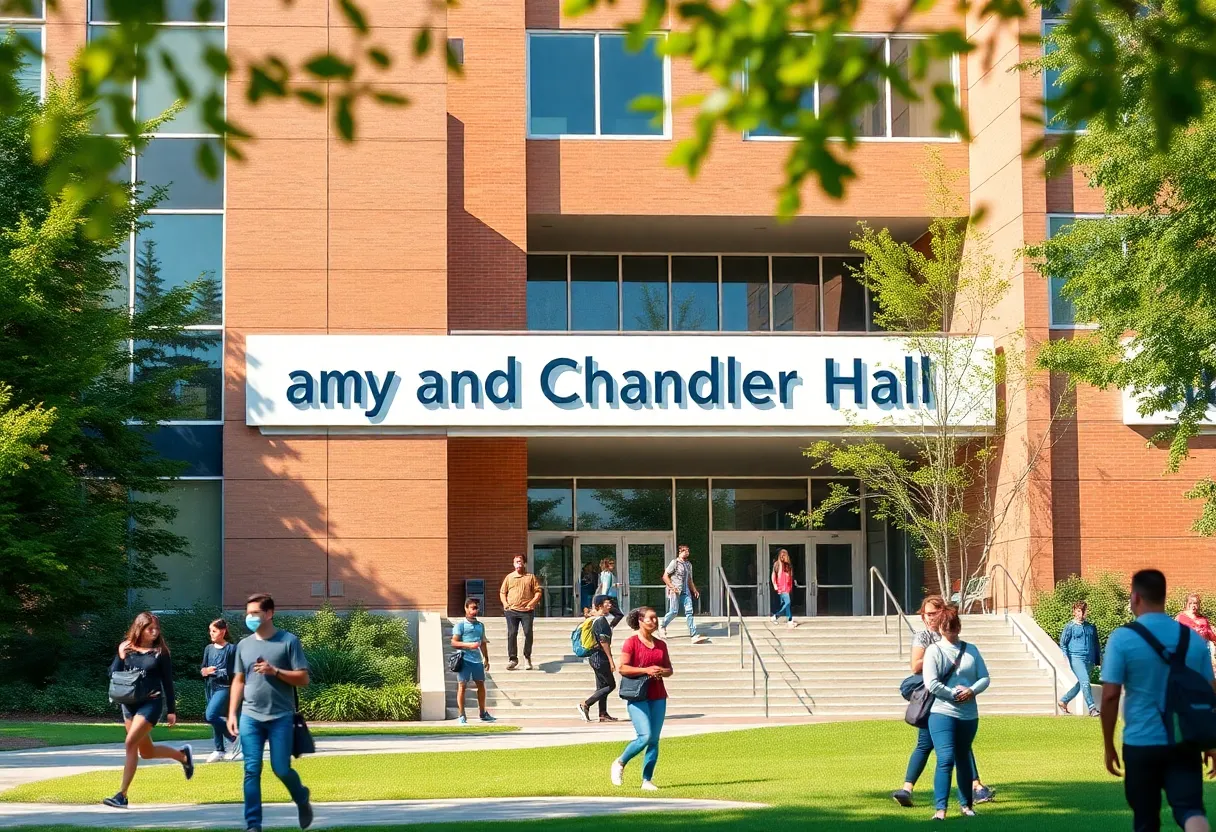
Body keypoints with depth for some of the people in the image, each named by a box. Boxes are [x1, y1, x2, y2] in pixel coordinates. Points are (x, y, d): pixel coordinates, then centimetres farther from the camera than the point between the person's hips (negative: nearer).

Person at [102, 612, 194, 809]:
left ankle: (122, 795, -16)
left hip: (151, 703, -5)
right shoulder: (126, 649, 4)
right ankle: (183, 755, 42)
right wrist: (121, 657, -14)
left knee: (130, 744, -18)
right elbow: (114, 674, 1)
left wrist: (171, 710, 0)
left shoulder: (160, 652, -3)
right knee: (146, 752, 14)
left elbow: (167, 682, 0)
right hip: (129, 703, 5)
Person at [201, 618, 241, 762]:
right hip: (211, 687, 7)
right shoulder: (208, 649, 11)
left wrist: (215, 671, -13)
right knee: (215, 718, 9)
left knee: (210, 716, -20)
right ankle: (219, 750, 18)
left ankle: (234, 738, -4)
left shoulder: (231, 648, -7)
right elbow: (203, 669, 13)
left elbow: (233, 672, -10)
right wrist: (205, 671, -10)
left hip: (224, 687, -7)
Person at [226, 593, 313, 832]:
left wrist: (275, 671, -18)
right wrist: (232, 714, 8)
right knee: (252, 771, -2)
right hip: (250, 717, 3)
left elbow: (303, 679, -5)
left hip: (281, 717, -3)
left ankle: (302, 799, 31)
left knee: (281, 769, 0)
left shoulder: (288, 641, -3)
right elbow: (238, 681, 15)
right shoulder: (244, 645, 9)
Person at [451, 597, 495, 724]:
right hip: (464, 660, -6)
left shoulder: (480, 625, 14)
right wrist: (469, 645, -20)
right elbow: (454, 643, -9)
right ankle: (462, 716, -2)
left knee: (481, 685, 11)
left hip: (477, 660, 6)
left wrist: (486, 659, 21)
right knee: (462, 685, -5)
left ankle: (483, 713, 23)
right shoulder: (460, 625, -3)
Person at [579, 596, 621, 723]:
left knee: (602, 686, 11)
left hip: (595, 657, 10)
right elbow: (604, 642, -20)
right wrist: (611, 660, -19)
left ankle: (603, 714, 12)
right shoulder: (602, 620, -16)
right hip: (600, 657, -10)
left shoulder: (596, 619, 14)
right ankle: (585, 705, -6)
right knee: (610, 685, -5)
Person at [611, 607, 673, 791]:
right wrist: (646, 670, -18)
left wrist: (662, 671, -4)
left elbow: (669, 669, 19)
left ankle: (647, 780, 7)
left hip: (658, 697, 6)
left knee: (654, 740, 1)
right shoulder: (631, 642, -4)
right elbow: (622, 668, -11)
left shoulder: (661, 644, 13)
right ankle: (620, 763, 8)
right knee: (645, 736, -15)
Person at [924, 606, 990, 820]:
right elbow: (931, 683, -11)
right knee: (946, 759, -15)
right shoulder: (934, 651, -2)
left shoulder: (971, 650, 11)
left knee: (963, 759, 17)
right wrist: (955, 693, -14)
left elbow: (985, 678, 7)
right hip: (942, 713, -5)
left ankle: (966, 804, 29)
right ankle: (940, 808, -16)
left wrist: (972, 691, -11)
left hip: (969, 714, 5)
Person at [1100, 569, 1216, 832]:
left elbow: (1110, 696, -9)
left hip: (1140, 744, -2)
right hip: (1185, 744, 2)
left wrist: (1109, 746, 1)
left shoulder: (1122, 639, -7)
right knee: (1190, 809, -3)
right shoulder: (1194, 639, 4)